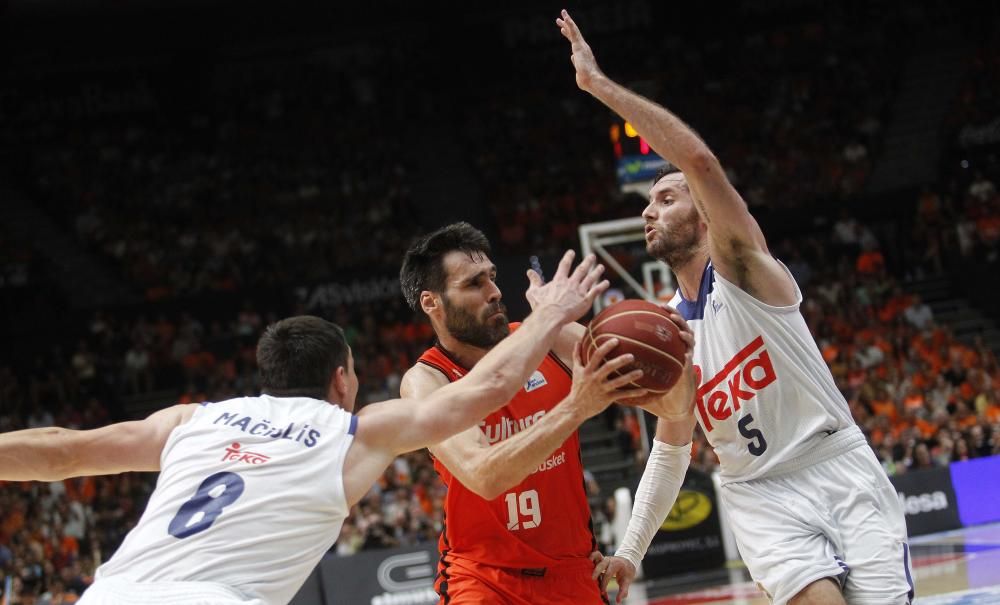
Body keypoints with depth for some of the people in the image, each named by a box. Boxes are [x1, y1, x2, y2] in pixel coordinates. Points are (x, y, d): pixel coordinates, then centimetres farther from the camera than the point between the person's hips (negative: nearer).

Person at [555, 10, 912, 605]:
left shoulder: (742, 267, -7)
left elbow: (700, 161, -24)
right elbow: (672, 445, 21)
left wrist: (599, 84, -23)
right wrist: (632, 550, 13)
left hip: (842, 473, -4)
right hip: (760, 494, 4)